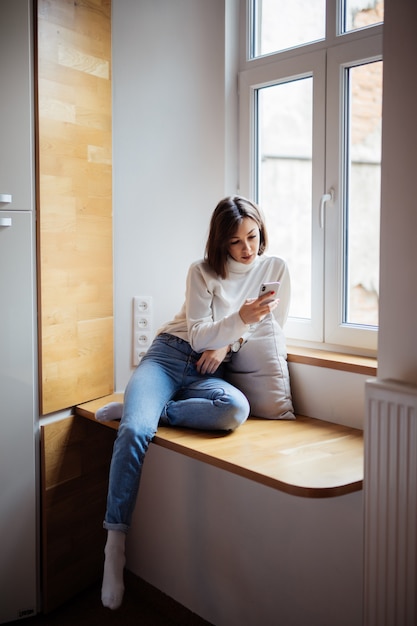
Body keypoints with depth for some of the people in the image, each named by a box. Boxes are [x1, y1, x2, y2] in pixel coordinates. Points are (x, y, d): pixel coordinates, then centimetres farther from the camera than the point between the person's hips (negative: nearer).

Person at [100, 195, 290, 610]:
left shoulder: (275, 268, 8)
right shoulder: (202, 271, 1)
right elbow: (198, 335, -6)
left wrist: (228, 342, -4)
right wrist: (240, 318, -24)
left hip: (208, 372, 2)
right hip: (170, 355, -1)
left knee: (236, 410, -36)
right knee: (134, 432, -29)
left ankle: (136, 411, -18)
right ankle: (115, 544, -15)